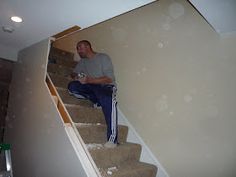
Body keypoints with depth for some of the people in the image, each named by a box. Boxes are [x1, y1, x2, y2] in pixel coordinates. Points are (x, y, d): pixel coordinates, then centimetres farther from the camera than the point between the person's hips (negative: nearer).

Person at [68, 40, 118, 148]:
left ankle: (112, 138, -42)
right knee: (72, 86, -19)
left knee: (107, 100, -40)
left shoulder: (103, 57, -4)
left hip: (106, 87, -6)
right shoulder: (82, 61, 17)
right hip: (91, 87, 6)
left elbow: (109, 78, -13)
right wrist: (76, 77, -6)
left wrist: (89, 80, -22)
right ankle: (98, 100, -14)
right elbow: (74, 73, 21)